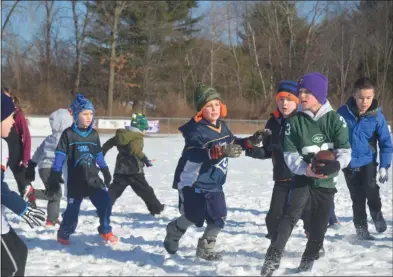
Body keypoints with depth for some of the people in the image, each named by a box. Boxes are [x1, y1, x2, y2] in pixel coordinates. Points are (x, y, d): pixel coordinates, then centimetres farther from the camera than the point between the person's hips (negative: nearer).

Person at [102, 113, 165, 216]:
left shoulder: (121, 134, 12)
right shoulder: (138, 137, -11)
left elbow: (108, 143, 16)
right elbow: (135, 149, -29)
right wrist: (144, 159, -31)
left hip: (120, 169, 6)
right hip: (134, 170, -6)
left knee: (115, 189, 10)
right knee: (145, 190, 2)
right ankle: (156, 208, 8)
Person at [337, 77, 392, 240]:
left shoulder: (377, 116, -12)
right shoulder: (344, 112, -11)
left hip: (368, 161, -1)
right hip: (349, 163, 1)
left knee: (371, 188, -24)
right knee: (358, 199, 7)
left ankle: (377, 215, 2)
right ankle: (361, 230, 23)